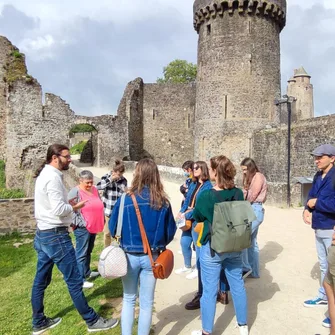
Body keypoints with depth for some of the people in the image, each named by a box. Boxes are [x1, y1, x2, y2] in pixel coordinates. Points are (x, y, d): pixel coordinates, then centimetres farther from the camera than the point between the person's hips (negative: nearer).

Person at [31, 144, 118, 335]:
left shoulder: (45, 174, 12)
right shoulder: (53, 177, -19)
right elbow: (59, 209, -25)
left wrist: (69, 207, 5)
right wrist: (75, 207, -8)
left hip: (43, 234, 10)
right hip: (56, 236, -10)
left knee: (41, 280, 17)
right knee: (74, 281, 0)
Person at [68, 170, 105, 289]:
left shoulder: (94, 190, 10)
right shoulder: (75, 192, -13)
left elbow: (100, 206, 19)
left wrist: (102, 220, 12)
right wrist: (82, 224, -18)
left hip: (93, 227, 8)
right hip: (82, 228, -8)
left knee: (88, 251, 20)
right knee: (81, 254, -3)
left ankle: (87, 272, 34)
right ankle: (80, 280, 3)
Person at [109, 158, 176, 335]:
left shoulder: (126, 199, -14)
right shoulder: (163, 202, -9)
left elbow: (113, 228, -5)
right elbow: (170, 231, 0)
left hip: (130, 256, 0)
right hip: (152, 257, 1)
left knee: (129, 299, 20)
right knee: (146, 302, 15)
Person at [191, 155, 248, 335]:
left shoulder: (206, 195, -20)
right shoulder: (238, 193, -6)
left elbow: (197, 216, -1)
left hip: (212, 247, -5)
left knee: (209, 290, 8)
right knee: (238, 285, 19)